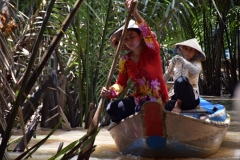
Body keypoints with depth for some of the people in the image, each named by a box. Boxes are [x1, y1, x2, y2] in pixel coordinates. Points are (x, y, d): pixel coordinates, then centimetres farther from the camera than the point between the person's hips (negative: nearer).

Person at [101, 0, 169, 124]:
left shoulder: (152, 51, -10)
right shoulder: (125, 60, 4)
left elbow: (147, 33, -30)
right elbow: (121, 83, 3)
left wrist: (135, 12, -48)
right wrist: (110, 92, -22)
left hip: (157, 98, -5)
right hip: (139, 98, 5)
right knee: (112, 108, -18)